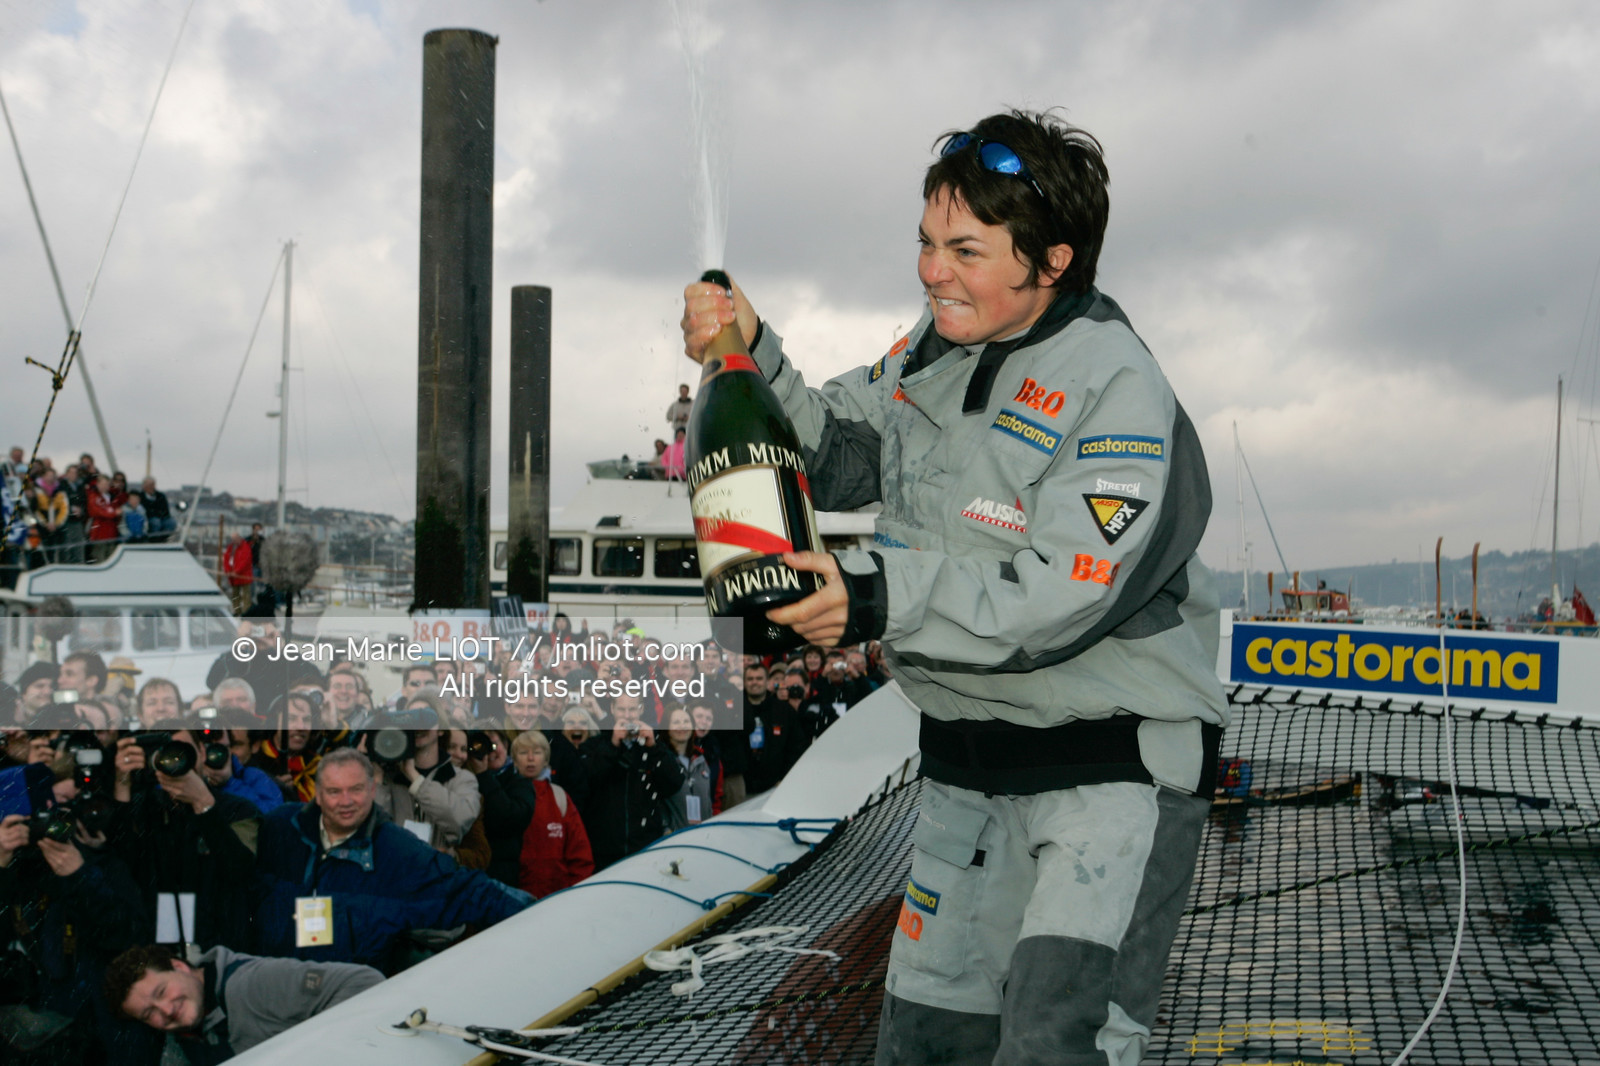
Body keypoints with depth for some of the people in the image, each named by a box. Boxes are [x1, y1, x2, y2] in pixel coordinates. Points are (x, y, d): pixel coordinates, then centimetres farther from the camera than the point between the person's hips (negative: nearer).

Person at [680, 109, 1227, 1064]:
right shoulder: (937, 350, 5)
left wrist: (884, 598, -33)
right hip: (969, 762, 8)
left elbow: (1062, 598, -26)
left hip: (1117, 762, -7)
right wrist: (752, 359, -6)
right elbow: (834, 459, 9)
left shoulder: (1120, 394, -19)